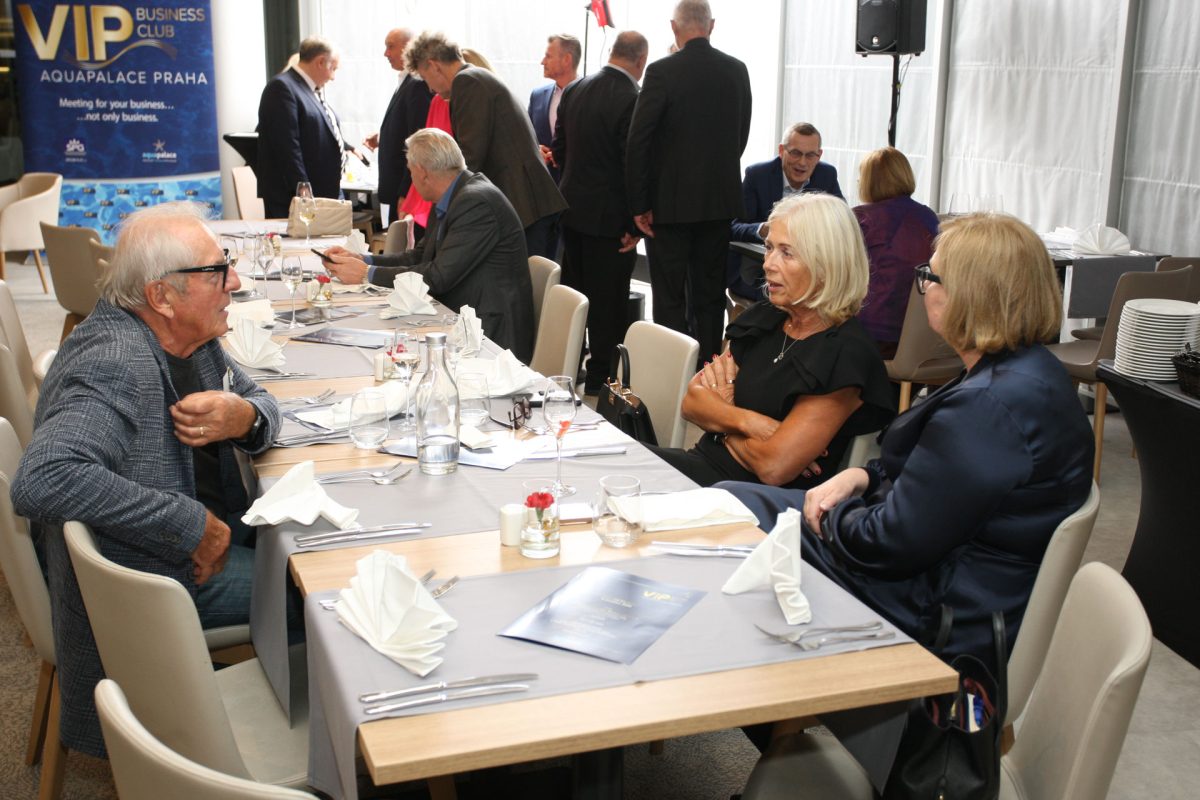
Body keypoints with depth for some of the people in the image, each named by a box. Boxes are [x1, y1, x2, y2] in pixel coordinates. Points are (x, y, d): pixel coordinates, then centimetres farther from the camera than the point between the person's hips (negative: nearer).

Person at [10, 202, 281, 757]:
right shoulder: (116, 366, -31)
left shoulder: (187, 334, -3)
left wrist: (245, 418, -18)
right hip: (147, 574, -9)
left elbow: (261, 402, 9)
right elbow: (41, 482, -45)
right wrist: (192, 525, -38)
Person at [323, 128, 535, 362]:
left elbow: (438, 276, -21)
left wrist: (367, 273, -13)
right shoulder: (451, 199, 10)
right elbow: (421, 257, 15)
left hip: (492, 333, -8)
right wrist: (361, 260, 4)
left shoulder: (477, 202, -20)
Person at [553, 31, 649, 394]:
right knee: (609, 301, 4)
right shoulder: (634, 99, -19)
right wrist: (635, 224, -12)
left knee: (573, 295, 19)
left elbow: (560, 148, 11)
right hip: (610, 218, -7)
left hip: (572, 210, 7)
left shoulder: (574, 90, 3)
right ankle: (601, 380, 11)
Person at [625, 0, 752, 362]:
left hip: (671, 202, -5)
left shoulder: (662, 72, -13)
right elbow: (741, 135, 12)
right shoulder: (737, 70, 3)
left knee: (670, 299, 1)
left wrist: (639, 204, -9)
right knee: (710, 295, 14)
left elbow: (638, 142, -15)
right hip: (720, 200, 5)